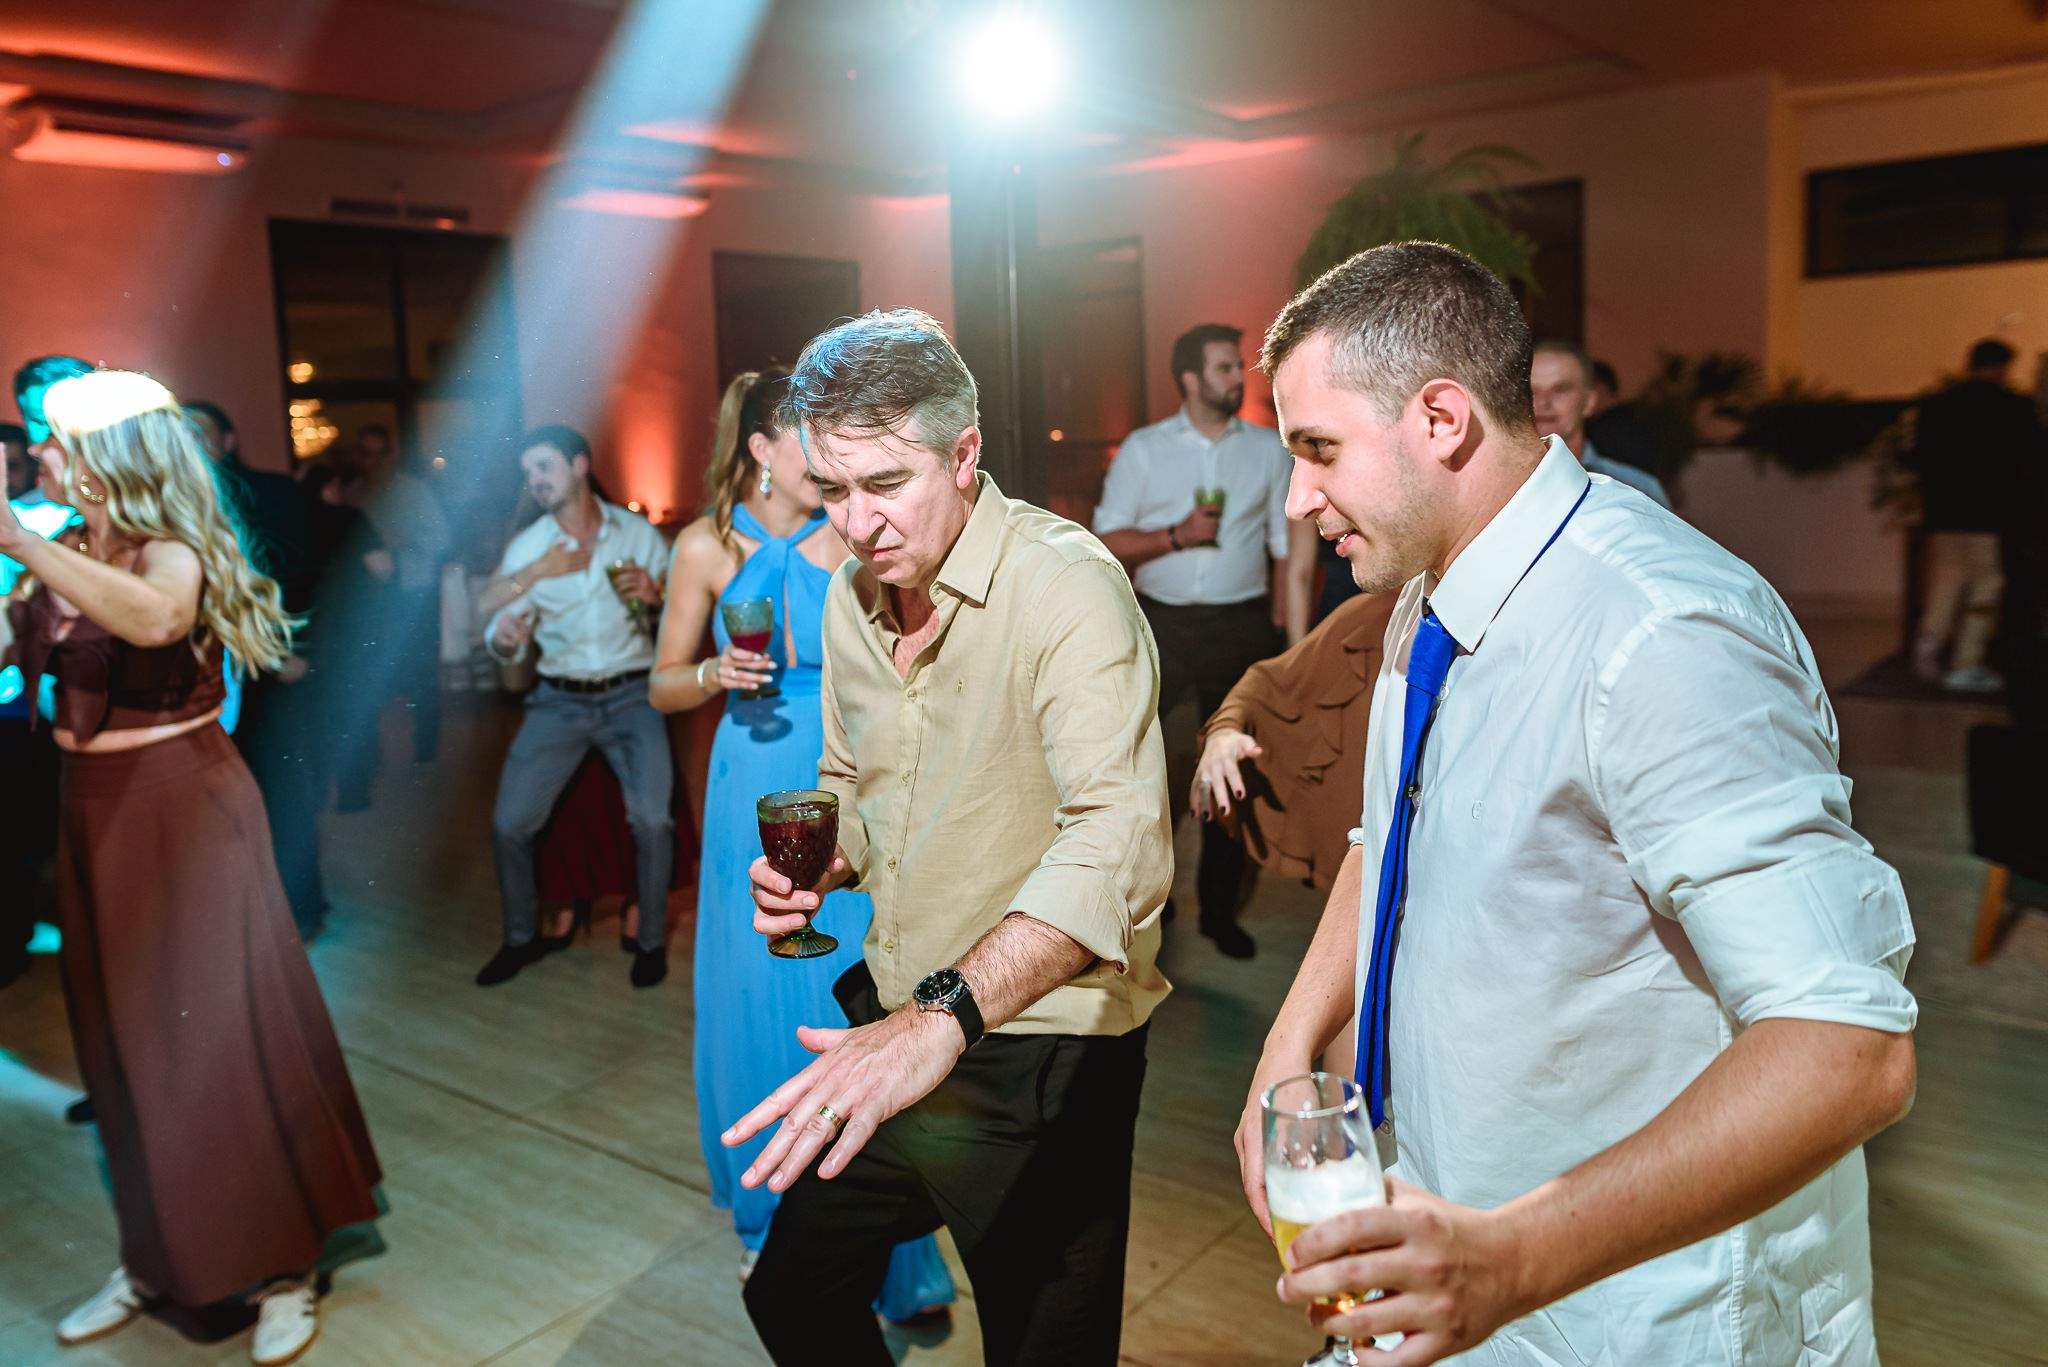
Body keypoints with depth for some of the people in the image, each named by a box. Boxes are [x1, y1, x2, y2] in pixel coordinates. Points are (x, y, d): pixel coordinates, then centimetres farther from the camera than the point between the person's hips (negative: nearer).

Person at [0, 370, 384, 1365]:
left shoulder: (171, 552, -14)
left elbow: (156, 617, -38)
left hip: (185, 811, -7)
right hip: (97, 815, 7)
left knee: (216, 1037, 0)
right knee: (124, 1043, 15)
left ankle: (285, 1270, 14)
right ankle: (159, 1255, 32)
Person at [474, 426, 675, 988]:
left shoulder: (639, 533, 0)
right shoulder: (527, 546, 2)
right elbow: (496, 629, 1)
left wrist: (655, 600, -18)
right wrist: (506, 640, -22)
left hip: (632, 694, -2)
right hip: (560, 700, 2)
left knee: (652, 819, -20)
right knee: (509, 824, -5)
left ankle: (652, 940, 3)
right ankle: (522, 938, 20)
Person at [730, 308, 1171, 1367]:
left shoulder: (1067, 586, -21)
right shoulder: (851, 593, 4)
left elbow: (1116, 845, -35)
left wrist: (945, 1016, -47)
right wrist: (819, 864, -3)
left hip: (1035, 1059, -7)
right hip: (888, 1029, 7)